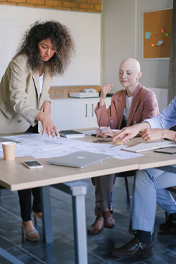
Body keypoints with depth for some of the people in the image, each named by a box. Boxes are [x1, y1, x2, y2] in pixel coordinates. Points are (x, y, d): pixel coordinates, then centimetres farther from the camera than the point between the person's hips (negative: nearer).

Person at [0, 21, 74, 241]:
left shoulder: (48, 65, 0)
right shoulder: (20, 62, -25)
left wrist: (46, 102, -8)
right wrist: (43, 117, -46)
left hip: (31, 122, 7)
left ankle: (37, 208, 31)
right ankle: (26, 221, 4)